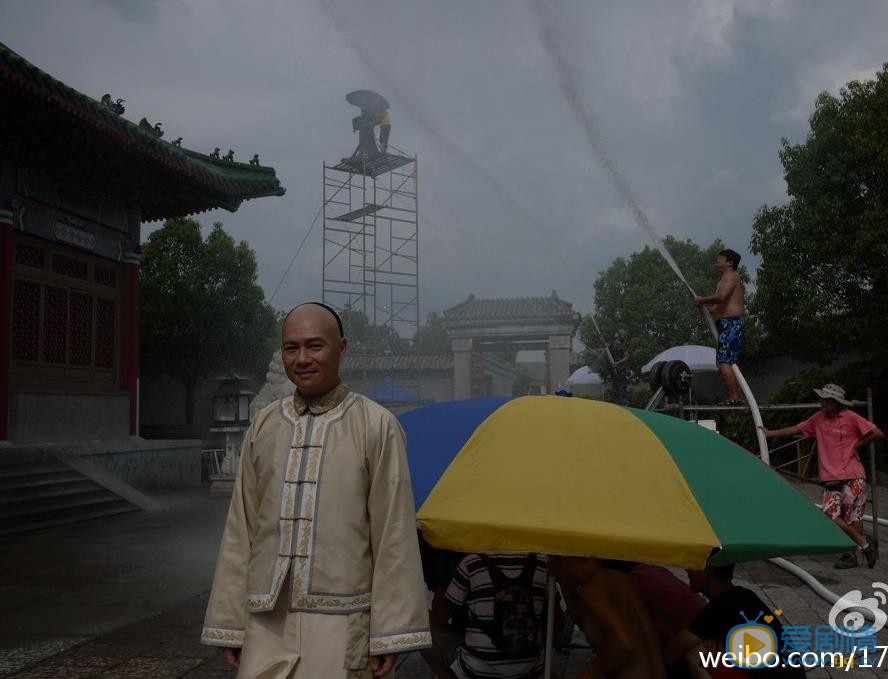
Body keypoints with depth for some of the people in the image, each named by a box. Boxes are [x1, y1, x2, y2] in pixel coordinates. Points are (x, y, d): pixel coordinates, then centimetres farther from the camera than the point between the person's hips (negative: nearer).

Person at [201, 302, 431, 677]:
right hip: (267, 621, 3)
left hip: (340, 625, -3)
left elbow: (394, 535, -5)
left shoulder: (377, 426, -4)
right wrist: (229, 622, 8)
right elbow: (240, 529, 10)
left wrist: (391, 633, -7)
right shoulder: (262, 426, 8)